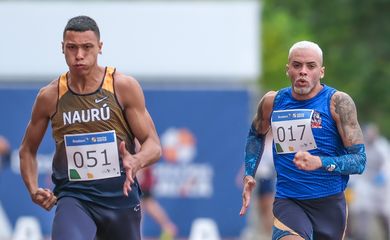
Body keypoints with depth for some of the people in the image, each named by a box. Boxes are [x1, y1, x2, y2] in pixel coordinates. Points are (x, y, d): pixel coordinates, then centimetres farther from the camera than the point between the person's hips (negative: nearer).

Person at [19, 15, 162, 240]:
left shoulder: (125, 87, -4)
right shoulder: (49, 97, 0)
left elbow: (154, 145, -4)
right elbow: (27, 150, 15)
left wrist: (136, 162, -27)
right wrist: (33, 189, -1)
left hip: (121, 195, 1)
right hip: (74, 197, -1)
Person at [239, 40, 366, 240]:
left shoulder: (338, 102, -7)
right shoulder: (273, 102, 3)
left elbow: (359, 160, -10)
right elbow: (256, 135, 26)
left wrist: (320, 163, -26)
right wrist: (249, 175, 13)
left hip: (330, 203, 0)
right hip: (287, 201, 0)